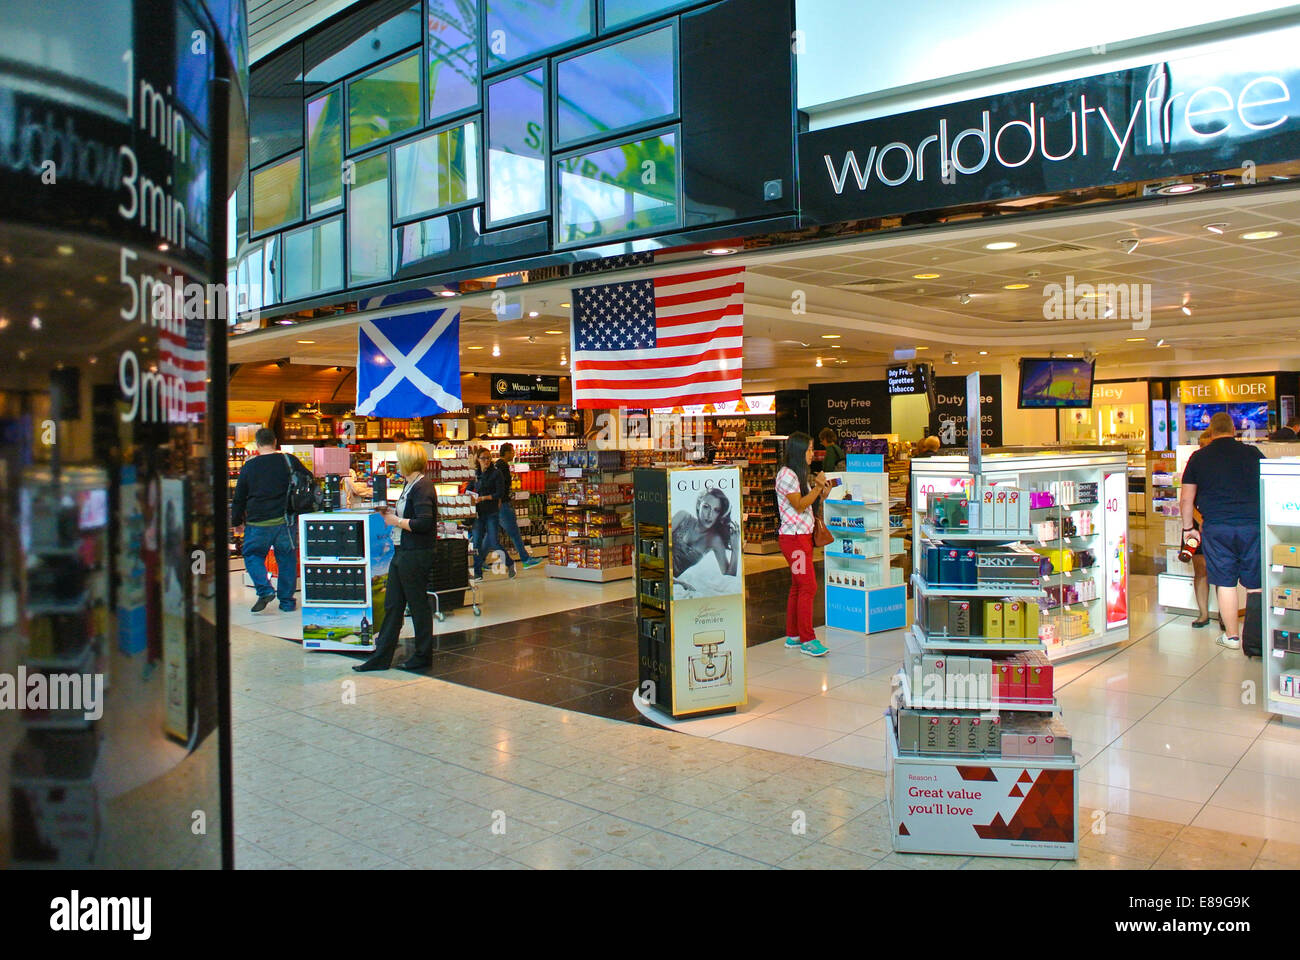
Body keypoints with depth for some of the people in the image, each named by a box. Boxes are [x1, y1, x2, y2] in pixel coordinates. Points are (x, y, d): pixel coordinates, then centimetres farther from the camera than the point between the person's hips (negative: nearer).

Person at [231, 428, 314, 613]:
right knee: (286, 558, 10)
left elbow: (239, 497, 6)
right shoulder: (289, 461, 0)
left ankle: (264, 589, -5)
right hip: (284, 520, 1)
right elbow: (309, 479, 9)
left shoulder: (249, 466, 1)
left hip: (257, 521, -1)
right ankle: (287, 601, 12)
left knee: (252, 555, 16)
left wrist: (236, 521, 17)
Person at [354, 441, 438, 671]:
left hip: (416, 555, -10)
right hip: (402, 553, 10)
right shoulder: (410, 486, 14)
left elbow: (425, 523, -26)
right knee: (392, 605, 12)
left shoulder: (422, 488, -17)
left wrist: (397, 521, -16)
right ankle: (381, 656, 19)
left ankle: (423, 656, 15)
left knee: (418, 605, 2)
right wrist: (392, 511, 9)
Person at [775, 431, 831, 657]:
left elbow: (812, 503, 19)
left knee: (798, 587, 12)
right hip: (793, 538, -10)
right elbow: (799, 505, -18)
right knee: (808, 587, -10)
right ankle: (807, 640, -5)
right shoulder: (786, 474, -13)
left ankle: (792, 636, 18)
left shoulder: (800, 475, 17)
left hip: (803, 536, 10)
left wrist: (822, 491, 5)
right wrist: (818, 487, -15)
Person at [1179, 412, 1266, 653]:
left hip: (1216, 527, 0)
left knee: (1225, 582, 9)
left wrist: (1188, 528, 19)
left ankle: (1232, 636, 17)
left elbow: (1186, 500, 7)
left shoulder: (1198, 457, 6)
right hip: (1253, 524, 0)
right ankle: (1254, 640, 4)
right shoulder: (1253, 453, 6)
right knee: (1256, 584, 6)